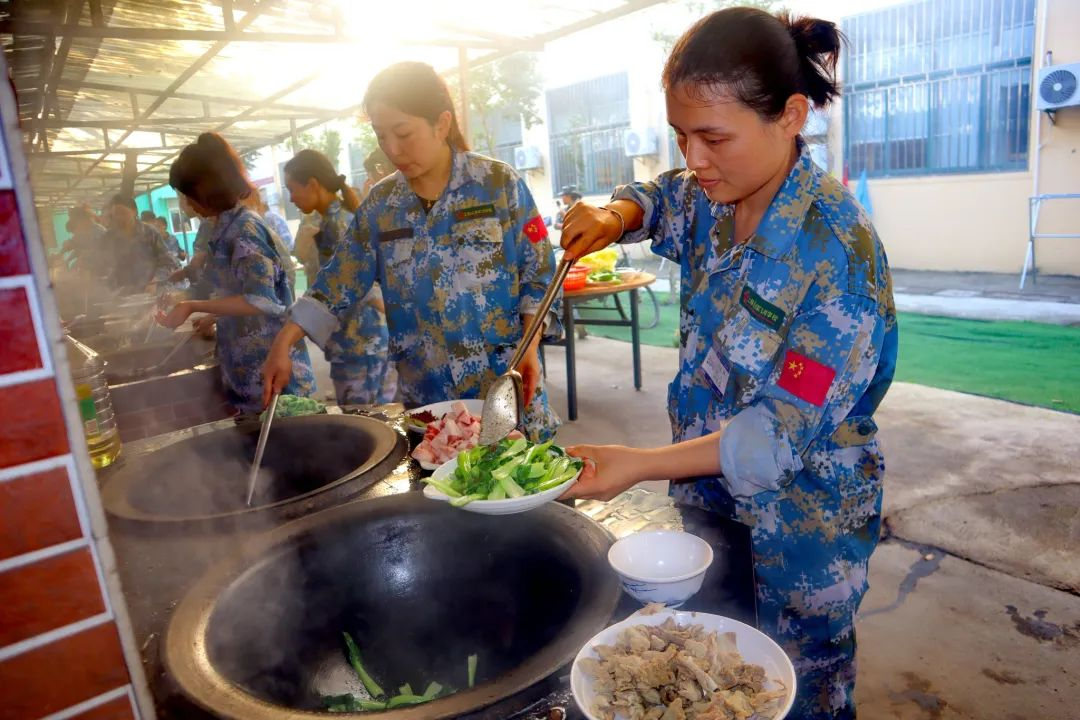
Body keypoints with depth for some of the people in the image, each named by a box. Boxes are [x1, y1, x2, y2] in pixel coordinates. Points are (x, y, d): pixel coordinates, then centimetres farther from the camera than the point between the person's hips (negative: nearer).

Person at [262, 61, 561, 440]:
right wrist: (283, 344, -5)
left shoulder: (499, 184, -6)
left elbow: (538, 273, -3)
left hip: (504, 386, -2)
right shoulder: (380, 204, 3)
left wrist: (530, 346, -13)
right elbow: (338, 281, 4)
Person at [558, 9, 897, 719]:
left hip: (802, 518, -6)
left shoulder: (838, 247, -27)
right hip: (707, 487, 6)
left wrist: (642, 464, -35)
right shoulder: (707, 201, -7)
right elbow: (657, 197, 17)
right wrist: (614, 216, -7)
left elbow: (785, 432, -27)